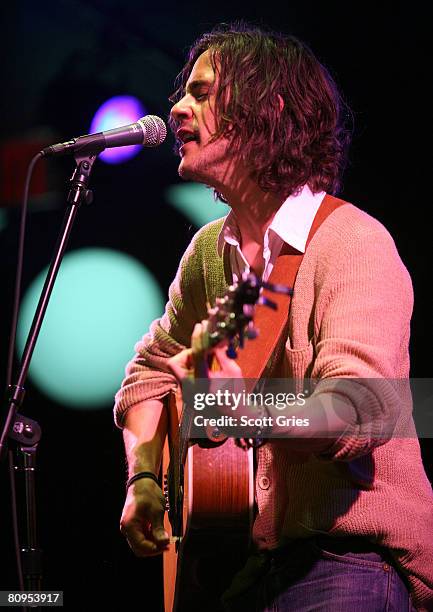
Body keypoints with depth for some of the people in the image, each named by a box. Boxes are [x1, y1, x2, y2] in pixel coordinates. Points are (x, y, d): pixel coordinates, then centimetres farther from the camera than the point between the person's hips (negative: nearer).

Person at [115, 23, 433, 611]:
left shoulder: (354, 244, -13)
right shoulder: (209, 251, 9)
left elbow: (357, 416, -25)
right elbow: (150, 370, 21)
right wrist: (143, 478, 4)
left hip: (353, 557, -6)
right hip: (239, 558, 6)